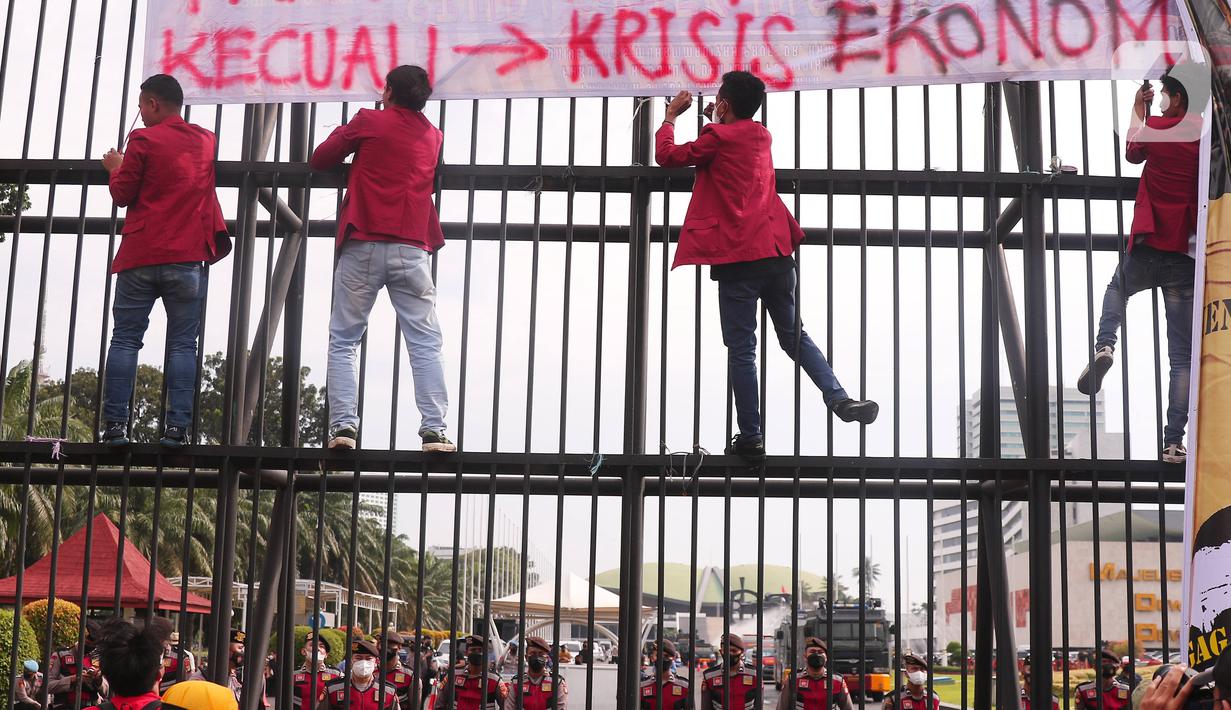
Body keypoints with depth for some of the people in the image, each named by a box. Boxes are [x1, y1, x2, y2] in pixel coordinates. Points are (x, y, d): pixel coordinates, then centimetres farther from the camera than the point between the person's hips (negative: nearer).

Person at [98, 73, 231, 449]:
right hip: (189, 258, 3)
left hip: (141, 256, -3)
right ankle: (177, 427, -7)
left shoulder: (144, 140, -3)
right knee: (182, 344, 2)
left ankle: (115, 424, -2)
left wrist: (116, 168, 17)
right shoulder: (207, 140, 12)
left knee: (124, 339, 3)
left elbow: (122, 195, 1)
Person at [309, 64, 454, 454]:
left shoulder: (369, 121, 5)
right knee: (426, 344, 0)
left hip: (363, 246, -2)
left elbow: (320, 159, 10)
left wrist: (344, 137, 28)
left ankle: (343, 425, -6)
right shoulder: (434, 135, 15)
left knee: (343, 342, 5)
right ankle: (434, 430, -10)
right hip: (411, 249, 2)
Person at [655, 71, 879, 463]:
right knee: (794, 335, 15)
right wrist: (716, 122, 34)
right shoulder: (762, 137, 16)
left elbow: (667, 156, 3)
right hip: (776, 251, 6)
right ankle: (839, 399, -3)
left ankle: (751, 438, 0)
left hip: (738, 258, -6)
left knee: (741, 349, -1)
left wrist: (671, 116, 16)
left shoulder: (718, 137, -3)